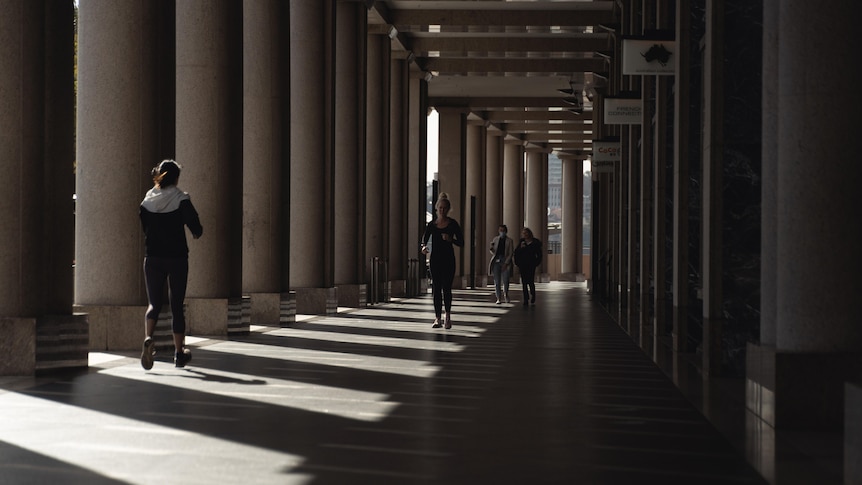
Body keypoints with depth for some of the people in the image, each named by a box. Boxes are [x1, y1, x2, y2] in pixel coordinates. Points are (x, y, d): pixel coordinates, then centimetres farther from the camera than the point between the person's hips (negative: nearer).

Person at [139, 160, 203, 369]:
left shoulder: (147, 201, 2)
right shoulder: (181, 200, -8)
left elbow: (141, 230, 6)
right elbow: (196, 229, -11)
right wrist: (196, 232, 11)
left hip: (152, 258, 2)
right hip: (177, 258, -2)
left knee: (154, 303, 6)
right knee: (176, 305, 8)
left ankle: (148, 338, -22)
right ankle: (179, 352, 14)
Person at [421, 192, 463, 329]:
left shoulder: (453, 224, 0)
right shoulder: (432, 224, 6)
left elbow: (461, 242, 1)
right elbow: (425, 238, 11)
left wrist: (451, 239, -18)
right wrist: (424, 247, -12)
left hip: (448, 259, -2)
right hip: (435, 259, 2)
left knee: (446, 287, -7)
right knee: (436, 288, 0)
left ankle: (448, 315, 10)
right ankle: (437, 318, 2)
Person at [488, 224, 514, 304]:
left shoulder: (509, 240, 4)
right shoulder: (495, 239, 14)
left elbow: (511, 253, 0)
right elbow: (492, 251, 20)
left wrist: (506, 263, -9)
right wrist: (492, 249, -5)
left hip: (505, 261, -2)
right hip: (496, 261, 2)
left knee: (505, 281, -7)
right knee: (497, 281, -3)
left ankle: (505, 295, 19)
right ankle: (499, 298, 2)